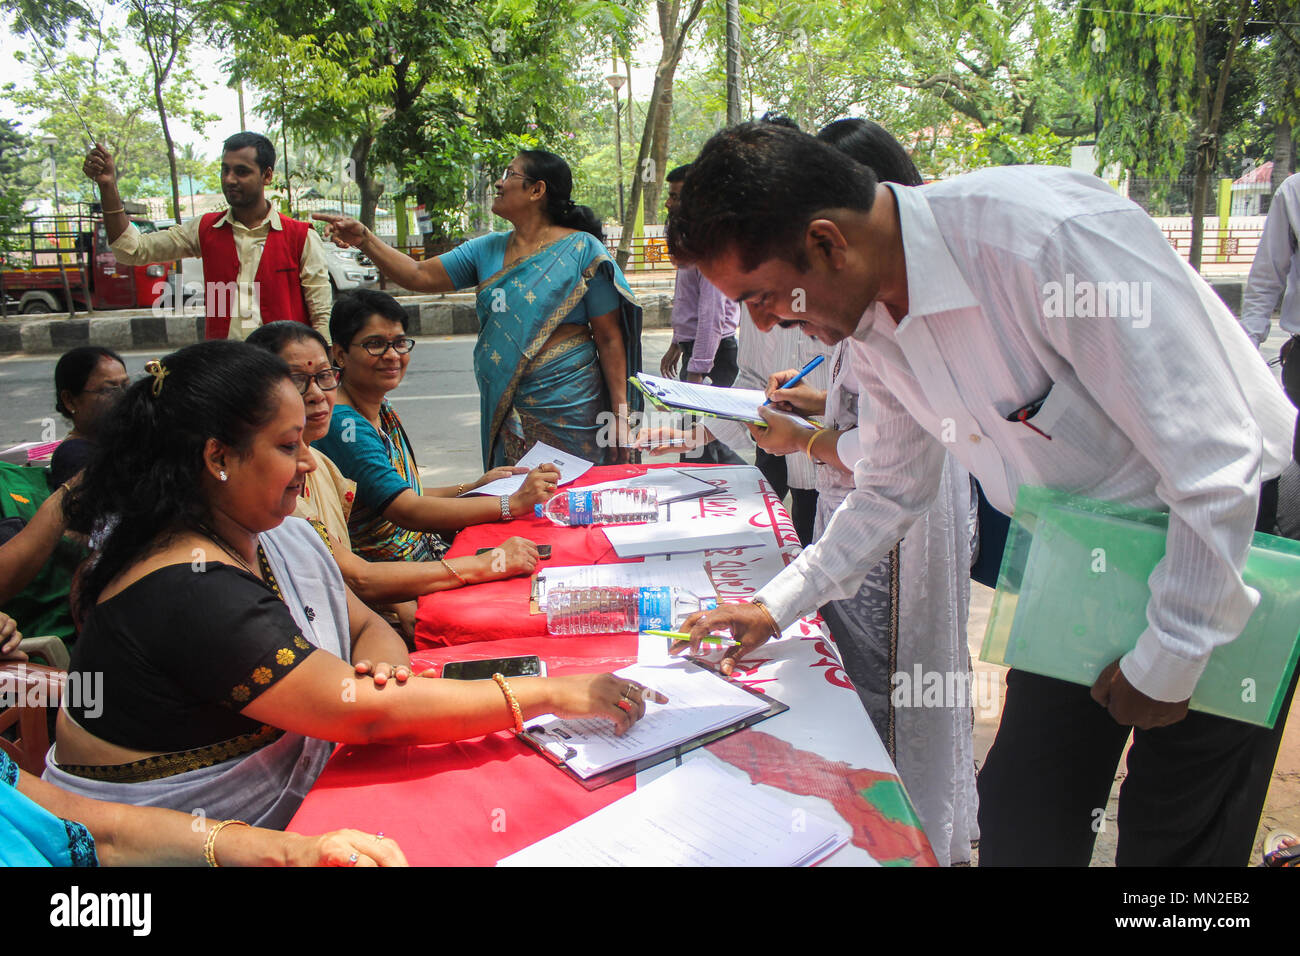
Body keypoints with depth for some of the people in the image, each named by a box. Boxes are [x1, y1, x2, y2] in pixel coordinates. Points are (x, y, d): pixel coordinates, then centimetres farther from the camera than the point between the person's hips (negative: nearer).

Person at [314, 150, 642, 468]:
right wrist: (365, 240, -3)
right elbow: (420, 276, 10)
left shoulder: (582, 250, -5)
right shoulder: (488, 249, 11)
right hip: (504, 410, 5)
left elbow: (609, 338, -6)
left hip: (566, 408, -5)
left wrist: (620, 412, -9)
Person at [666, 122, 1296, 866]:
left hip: (1227, 547, -6)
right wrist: (776, 606, 7)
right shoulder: (875, 323, -7)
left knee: (1174, 838, 4)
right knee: (1020, 820, 9)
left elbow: (1216, 464, -28)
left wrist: (1167, 664, -19)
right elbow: (893, 490, 9)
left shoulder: (1050, 234, -32)